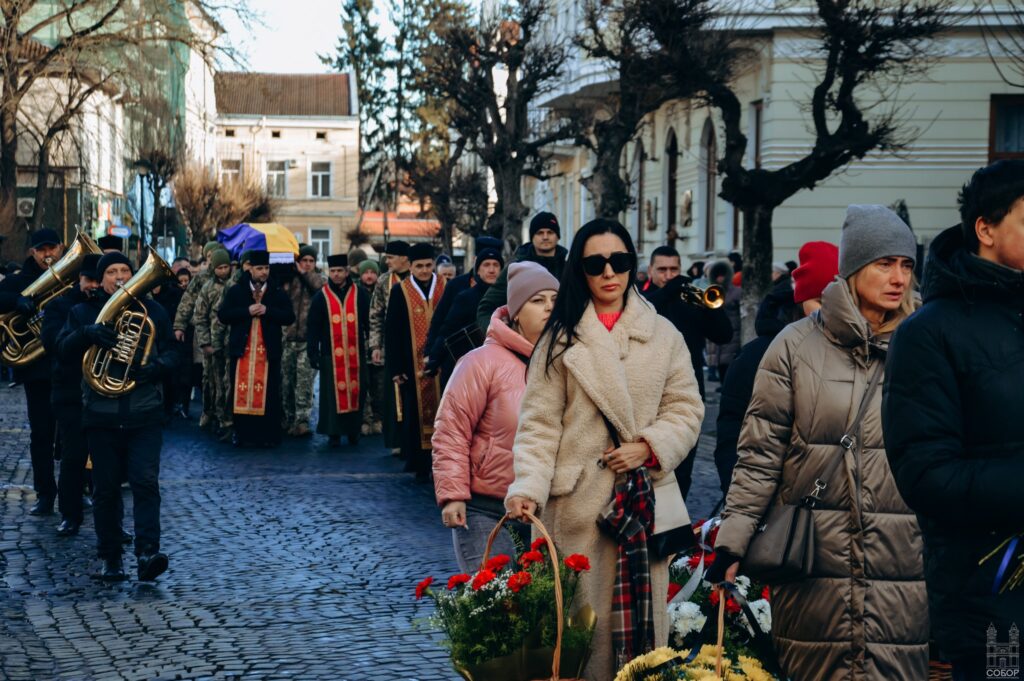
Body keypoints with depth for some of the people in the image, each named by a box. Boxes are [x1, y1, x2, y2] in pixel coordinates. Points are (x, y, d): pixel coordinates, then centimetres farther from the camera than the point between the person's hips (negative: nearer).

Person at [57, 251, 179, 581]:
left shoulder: (152, 310, 9)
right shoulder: (83, 312, 9)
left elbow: (172, 353, 5)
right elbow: (64, 350, -5)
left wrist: (156, 367, -18)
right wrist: (87, 333, -25)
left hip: (144, 414, -1)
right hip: (101, 415, 1)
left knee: (146, 481, -13)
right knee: (105, 489, 5)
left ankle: (147, 554, -19)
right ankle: (111, 558, 14)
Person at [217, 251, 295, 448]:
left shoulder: (278, 293, 7)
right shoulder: (235, 291, 5)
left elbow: (289, 317, -1)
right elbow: (222, 315, -3)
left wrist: (267, 311, -14)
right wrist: (247, 311, -14)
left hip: (268, 351, 0)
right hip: (242, 349, 0)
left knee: (268, 393, -1)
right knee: (241, 392, 0)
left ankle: (269, 435, 5)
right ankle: (242, 434, 7)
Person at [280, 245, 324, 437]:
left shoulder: (318, 280, 9)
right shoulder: (290, 279, 11)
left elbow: (321, 287, -13)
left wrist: (305, 273, -4)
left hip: (309, 340, -2)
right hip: (288, 338, 2)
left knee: (305, 382, -11)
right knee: (286, 382, 8)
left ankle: (302, 421, -13)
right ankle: (289, 419, 20)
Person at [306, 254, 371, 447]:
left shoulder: (360, 294, 5)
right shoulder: (321, 297, 4)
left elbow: (369, 322, 6)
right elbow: (313, 328, 3)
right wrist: (313, 353, -2)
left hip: (356, 353, 1)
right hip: (331, 355, -1)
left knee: (356, 392, 3)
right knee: (333, 394, -1)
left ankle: (354, 431, 14)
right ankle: (334, 433, 5)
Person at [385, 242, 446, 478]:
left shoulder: (447, 287, 4)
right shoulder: (400, 291, 1)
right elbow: (392, 332, 1)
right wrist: (396, 368, -5)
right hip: (413, 366, -1)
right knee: (415, 415, 1)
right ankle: (419, 465, 8)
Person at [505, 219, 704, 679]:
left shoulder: (662, 334, 9)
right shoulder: (562, 338, 4)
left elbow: (686, 409, 9)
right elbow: (539, 424, -2)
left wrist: (649, 445, -9)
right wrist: (527, 486, -16)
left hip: (644, 497, 2)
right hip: (580, 499, -1)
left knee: (645, 616, 1)